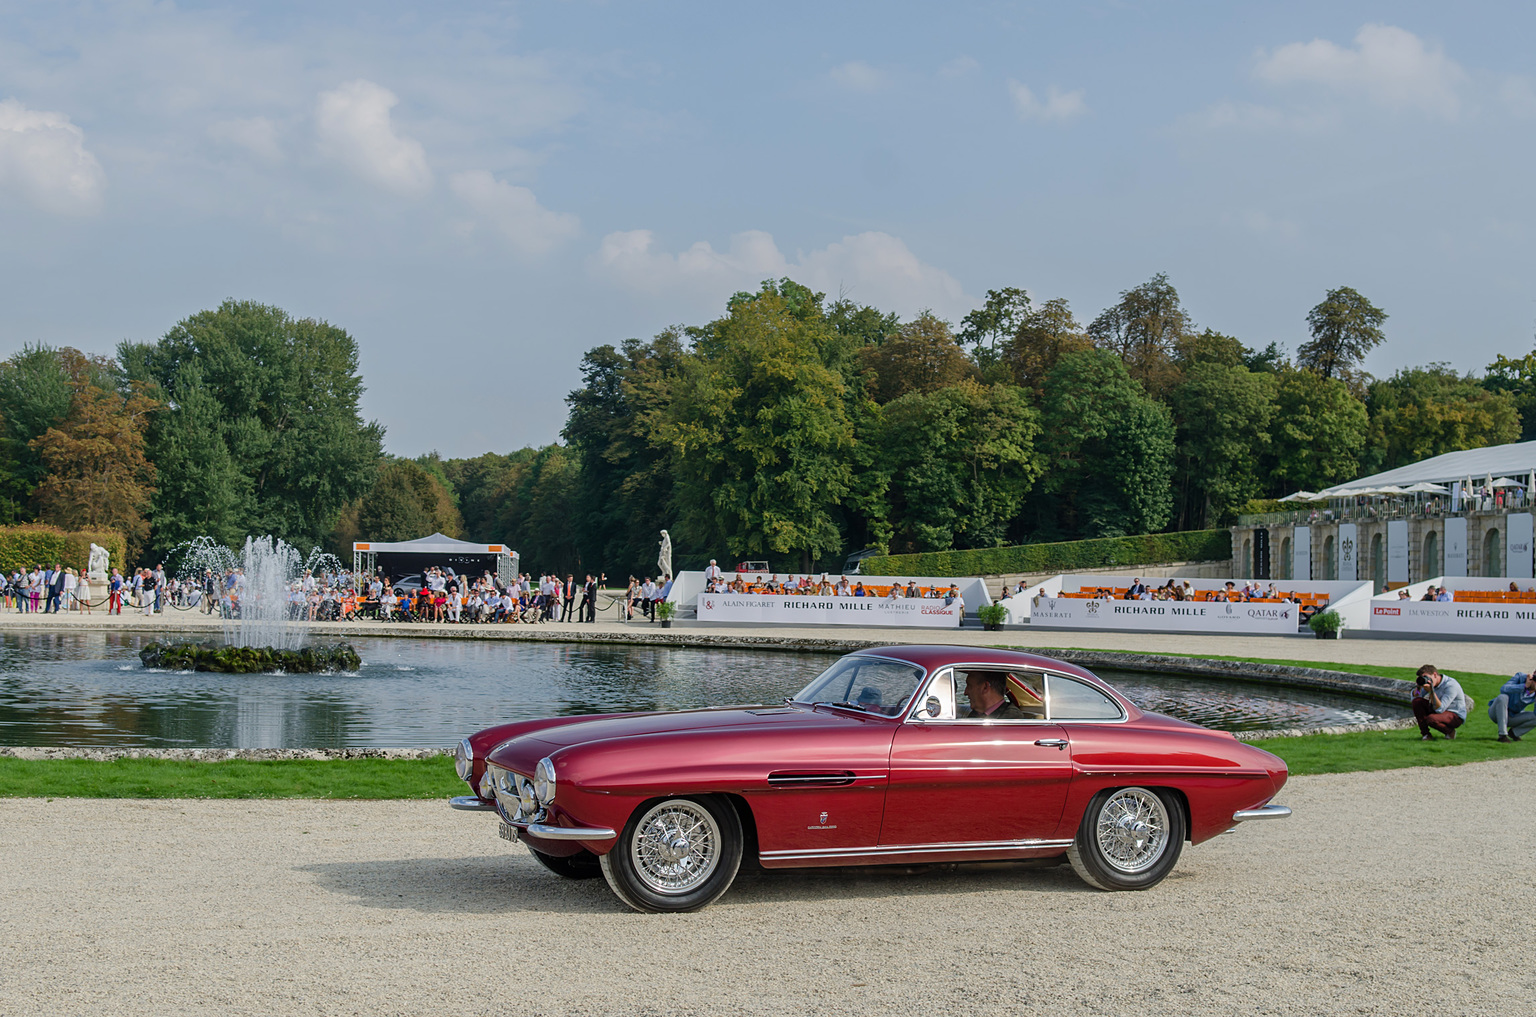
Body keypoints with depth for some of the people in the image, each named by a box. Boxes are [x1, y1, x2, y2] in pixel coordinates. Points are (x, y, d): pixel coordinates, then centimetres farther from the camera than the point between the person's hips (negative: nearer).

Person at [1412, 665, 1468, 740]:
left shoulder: (1451, 685, -26)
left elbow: (1440, 709, -32)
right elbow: (1415, 697, 3)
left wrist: (1431, 691, -39)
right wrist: (1418, 686, -16)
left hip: (1456, 716, -8)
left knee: (1431, 719, -36)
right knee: (1417, 701, -13)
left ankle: (1450, 732, -4)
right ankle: (1425, 734, -8)